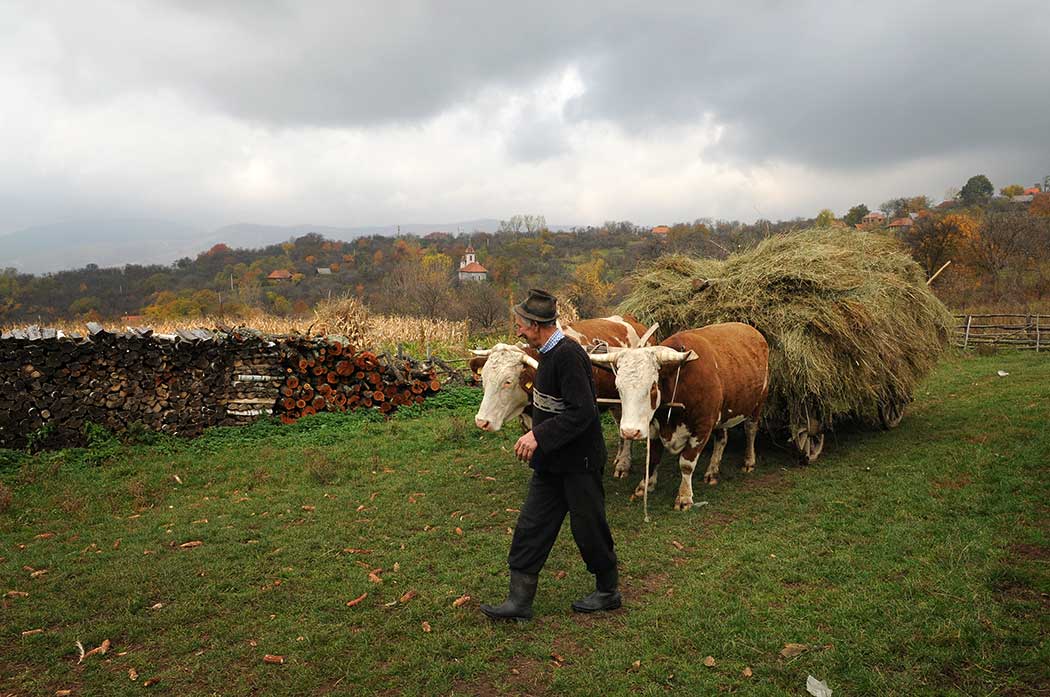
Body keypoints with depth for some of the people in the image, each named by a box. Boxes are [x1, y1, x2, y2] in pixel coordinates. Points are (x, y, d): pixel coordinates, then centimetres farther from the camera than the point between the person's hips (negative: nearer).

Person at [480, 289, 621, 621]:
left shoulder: (568, 355, -23)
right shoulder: (549, 353, 7)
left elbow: (582, 412, -27)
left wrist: (539, 436, -28)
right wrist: (537, 436, 17)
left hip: (579, 461, -9)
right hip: (552, 461, 9)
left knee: (589, 528, 8)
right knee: (531, 527, 9)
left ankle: (608, 592, 29)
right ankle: (520, 601, 17)